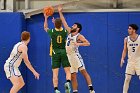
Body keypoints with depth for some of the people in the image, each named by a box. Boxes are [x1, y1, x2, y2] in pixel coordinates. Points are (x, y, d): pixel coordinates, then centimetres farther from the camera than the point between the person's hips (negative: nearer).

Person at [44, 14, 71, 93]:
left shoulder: (52, 32, -7)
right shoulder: (65, 32, -3)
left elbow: (45, 28, 17)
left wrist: (46, 18, 26)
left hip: (55, 53, -1)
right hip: (64, 52, 1)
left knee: (55, 73, -2)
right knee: (68, 71, 2)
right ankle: (68, 82, -26)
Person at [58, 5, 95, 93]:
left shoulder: (79, 36, -6)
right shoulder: (70, 32, 12)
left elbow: (88, 43, -17)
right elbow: (64, 23, 18)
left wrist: (79, 44, -30)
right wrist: (60, 12, 17)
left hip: (75, 55, -7)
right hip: (68, 56, 7)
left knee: (83, 71, -15)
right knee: (73, 76, 6)